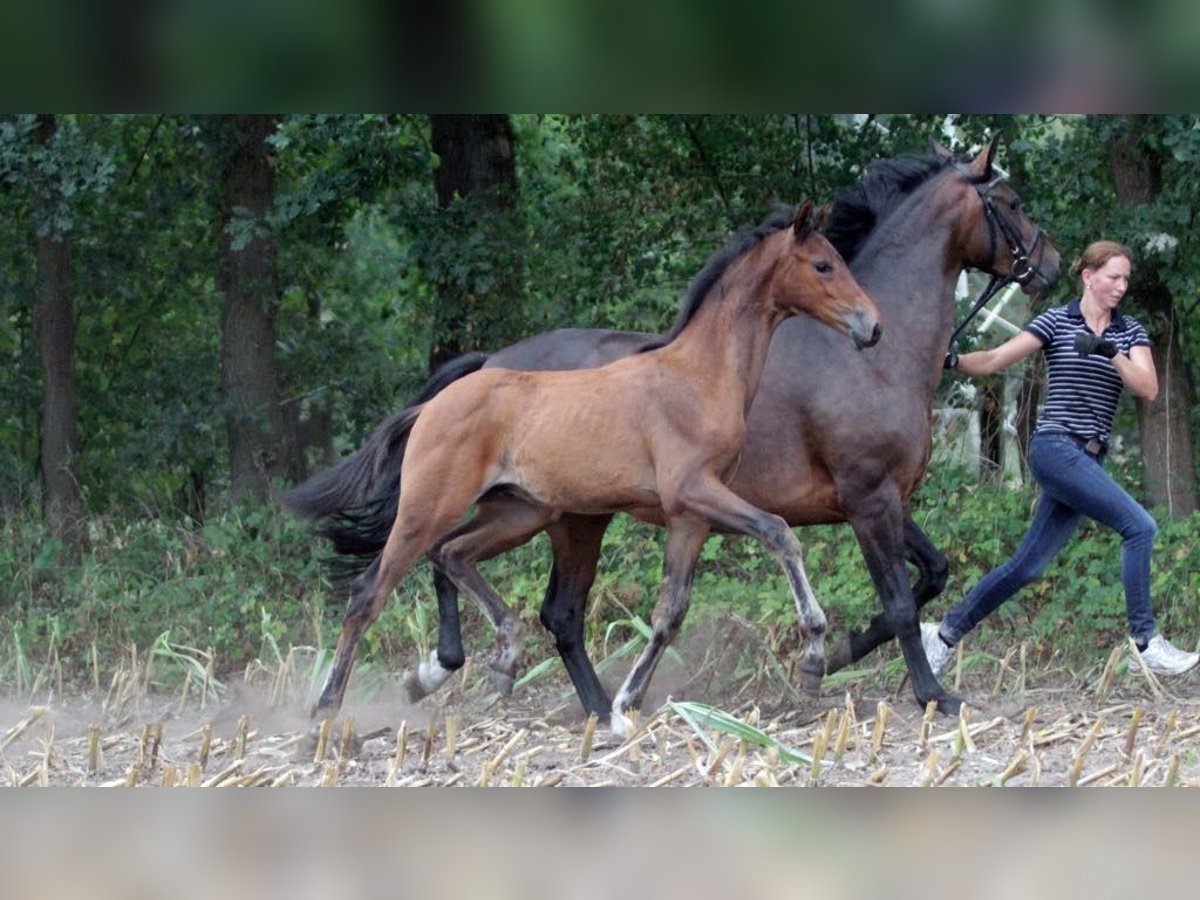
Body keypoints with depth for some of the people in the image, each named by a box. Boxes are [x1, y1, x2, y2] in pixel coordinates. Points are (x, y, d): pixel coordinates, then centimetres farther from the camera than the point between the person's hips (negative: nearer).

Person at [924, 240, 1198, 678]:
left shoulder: (1130, 332, 13)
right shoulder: (1055, 322, 1)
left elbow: (1148, 389, -1)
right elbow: (994, 360, -2)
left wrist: (1111, 352, -15)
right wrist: (953, 361, -20)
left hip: (1089, 459, 6)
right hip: (1055, 448, -6)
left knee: (1028, 565, 6)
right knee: (1139, 526, -19)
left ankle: (945, 634, 18)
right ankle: (1145, 644, -17)